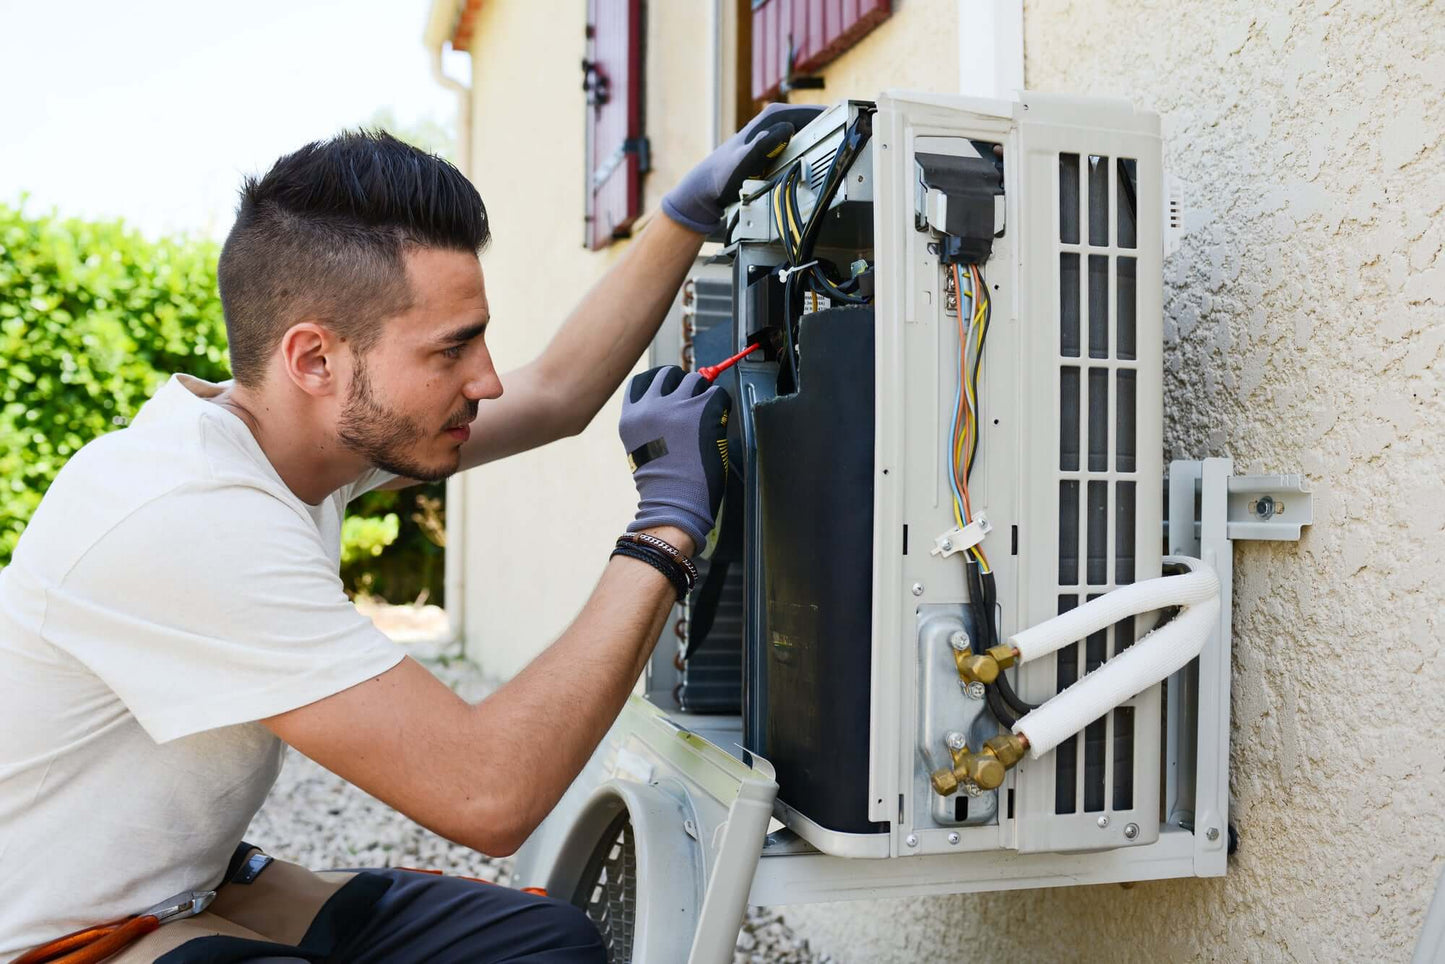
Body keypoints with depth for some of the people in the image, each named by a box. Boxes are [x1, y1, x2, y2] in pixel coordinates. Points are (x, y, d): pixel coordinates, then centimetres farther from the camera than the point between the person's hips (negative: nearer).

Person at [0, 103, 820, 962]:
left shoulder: (326, 423, -5)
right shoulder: (187, 519, -31)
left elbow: (556, 393, 9)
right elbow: (489, 793, -32)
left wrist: (693, 209, 8)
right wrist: (670, 521, -25)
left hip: (196, 885, 8)